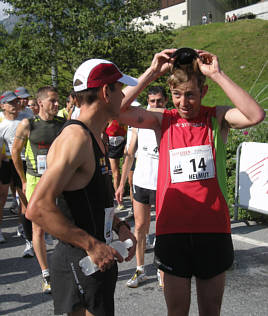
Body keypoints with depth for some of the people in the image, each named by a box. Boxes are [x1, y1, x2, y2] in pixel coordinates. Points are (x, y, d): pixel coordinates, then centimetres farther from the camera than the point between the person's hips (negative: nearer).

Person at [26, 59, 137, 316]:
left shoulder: (94, 138, 12)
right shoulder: (76, 138, -20)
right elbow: (38, 208, -27)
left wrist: (119, 227, 9)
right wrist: (92, 245, -24)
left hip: (97, 260, 10)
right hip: (78, 263, -10)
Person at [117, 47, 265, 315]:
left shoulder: (217, 118, -1)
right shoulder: (163, 121, 1)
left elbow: (256, 115, -20)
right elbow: (118, 109, -11)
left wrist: (217, 74, -20)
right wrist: (152, 72, -12)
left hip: (213, 229, 0)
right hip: (172, 230, 0)